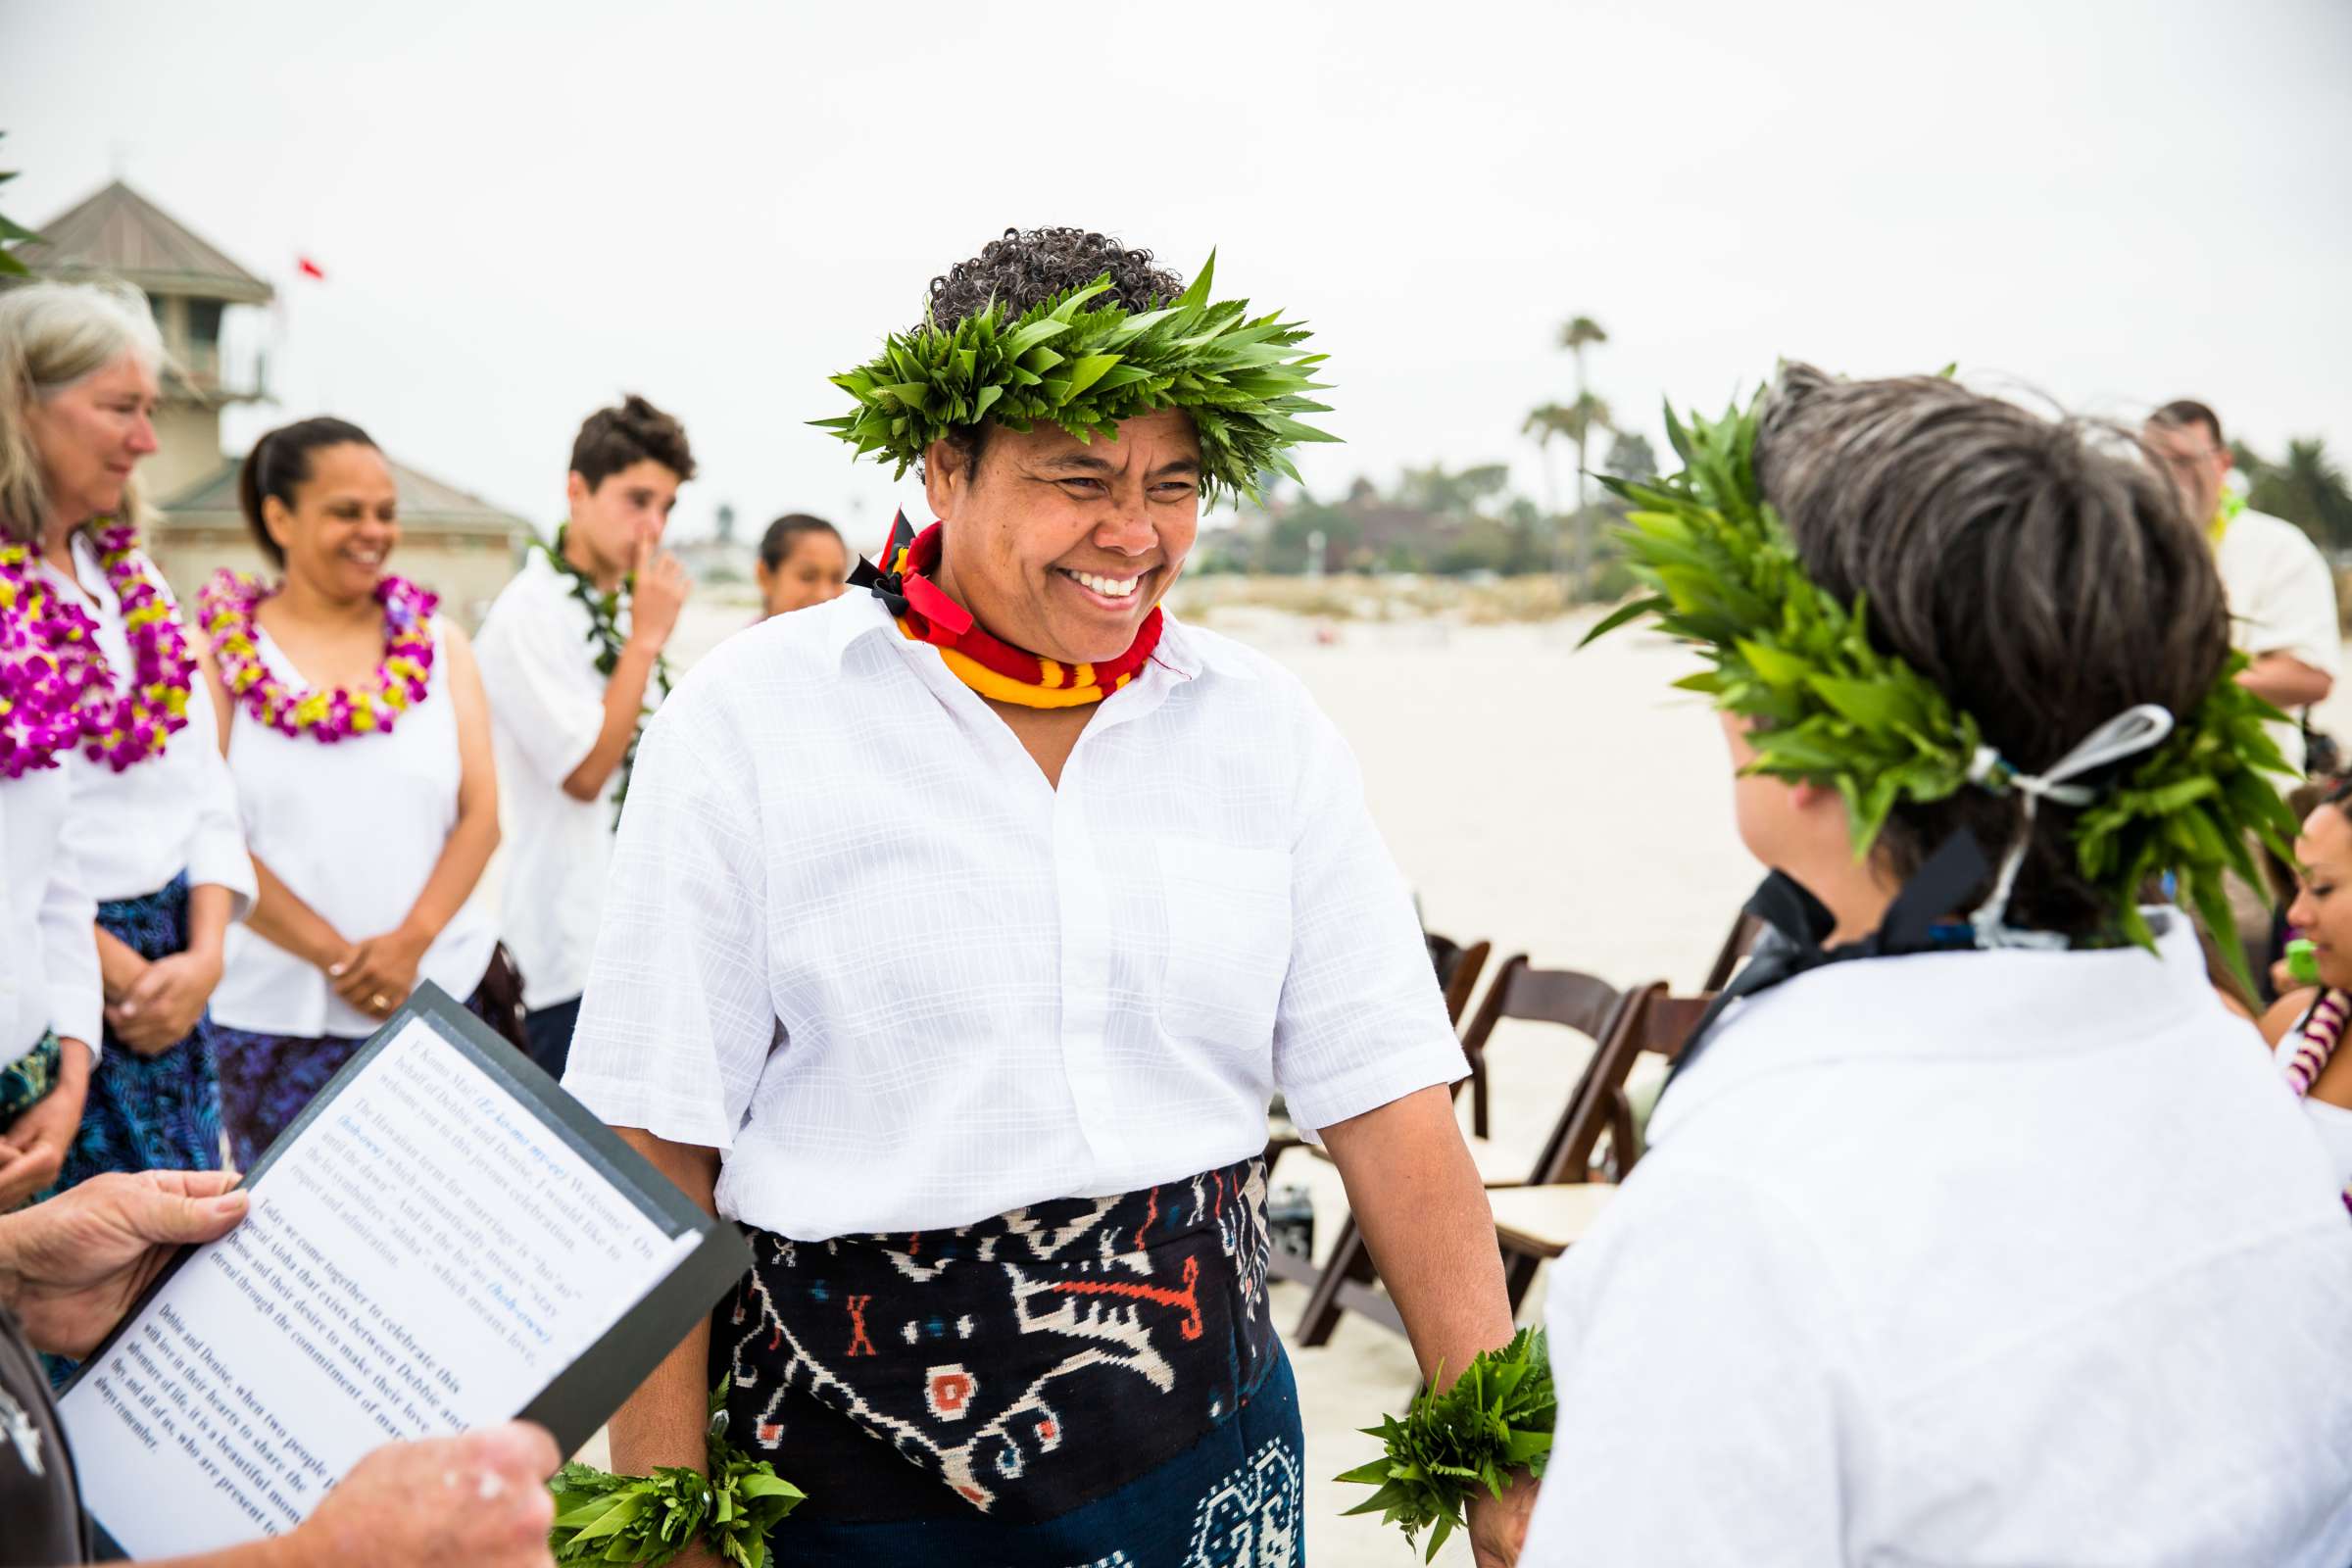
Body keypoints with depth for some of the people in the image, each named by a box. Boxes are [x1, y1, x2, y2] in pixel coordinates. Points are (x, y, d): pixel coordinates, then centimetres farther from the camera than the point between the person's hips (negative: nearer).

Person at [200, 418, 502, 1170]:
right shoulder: (223, 651, 1)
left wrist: (410, 941, -11)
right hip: (277, 1014, -1)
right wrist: (336, 956, -11)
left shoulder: (437, 643, 8)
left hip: (441, 994, 2)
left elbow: (480, 812, 3)